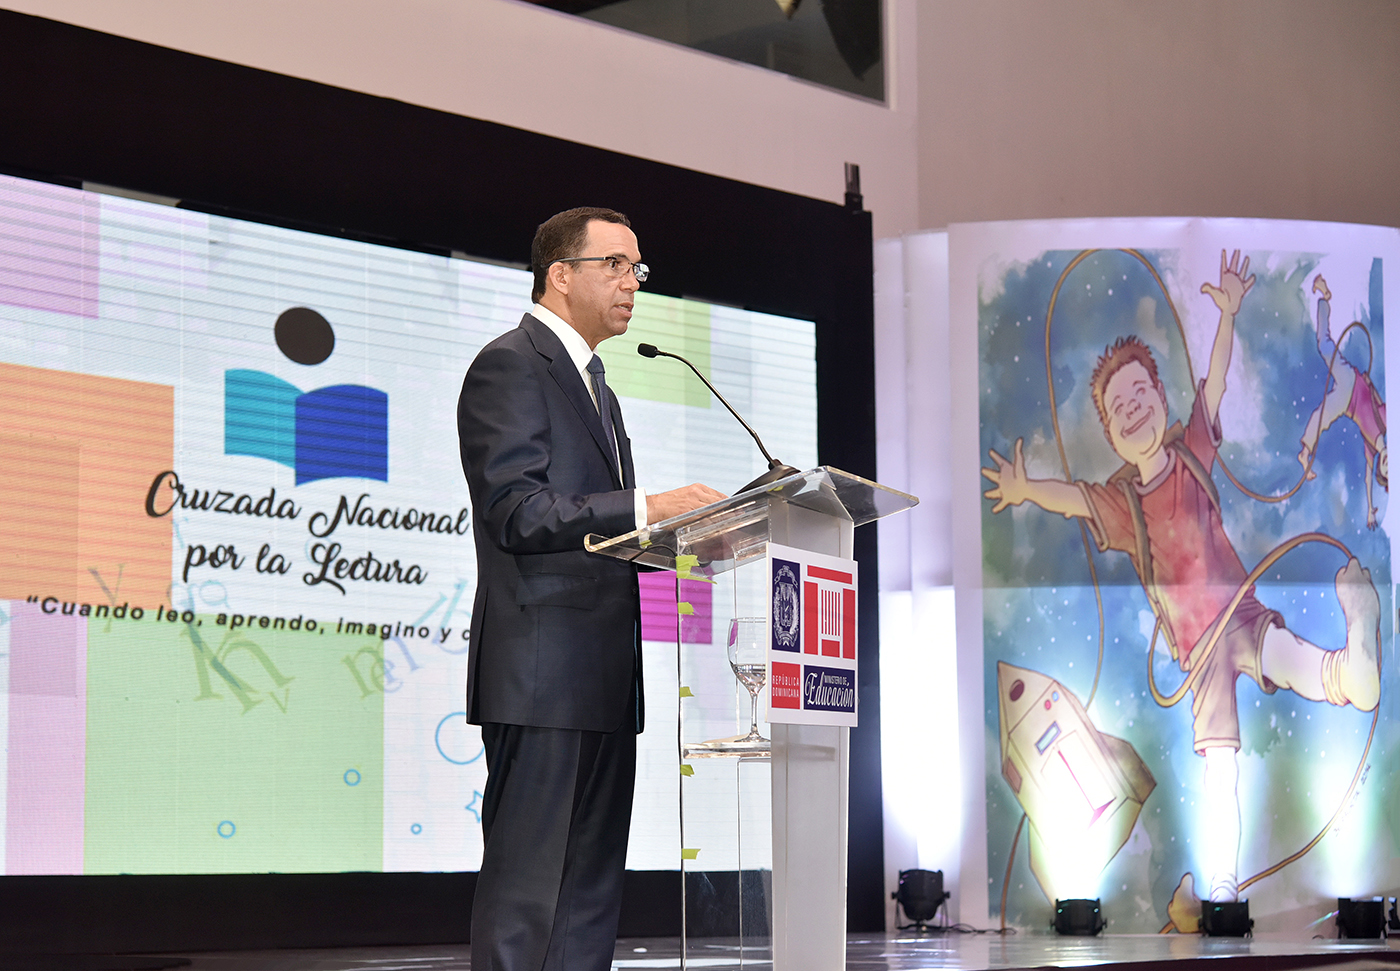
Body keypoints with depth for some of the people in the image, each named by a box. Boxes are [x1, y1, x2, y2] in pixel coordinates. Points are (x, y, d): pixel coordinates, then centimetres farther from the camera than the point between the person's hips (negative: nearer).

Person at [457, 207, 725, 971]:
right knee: (527, 888, -9)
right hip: (542, 676, -10)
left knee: (592, 892, 8)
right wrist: (645, 507, -20)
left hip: (601, 678, 10)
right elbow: (517, 511, -17)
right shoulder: (510, 366, -6)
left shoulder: (592, 382, 25)